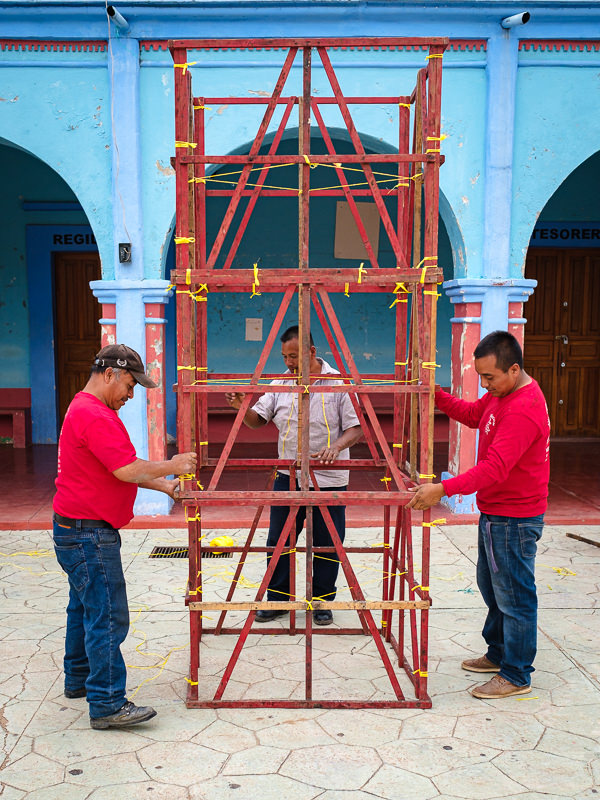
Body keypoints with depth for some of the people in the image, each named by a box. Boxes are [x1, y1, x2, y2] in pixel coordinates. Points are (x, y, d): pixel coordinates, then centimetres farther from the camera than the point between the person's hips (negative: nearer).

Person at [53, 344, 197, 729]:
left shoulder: (86, 409, 16)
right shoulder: (95, 415, -20)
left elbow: (122, 469, 18)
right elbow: (127, 470, -25)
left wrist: (164, 486, 11)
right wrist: (171, 466, -10)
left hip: (78, 530, 11)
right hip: (89, 534, -11)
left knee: (85, 607, 21)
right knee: (107, 616, -7)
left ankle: (80, 679, 34)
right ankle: (108, 704, -1)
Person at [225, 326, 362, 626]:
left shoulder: (338, 384, -5)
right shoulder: (280, 384, 6)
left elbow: (355, 428, -5)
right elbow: (258, 419, 8)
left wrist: (335, 447, -23)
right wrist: (241, 406, -12)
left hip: (329, 479, -3)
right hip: (287, 477, 3)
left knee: (326, 543, 6)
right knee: (279, 541, 8)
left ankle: (322, 602, 24)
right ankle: (277, 599, 25)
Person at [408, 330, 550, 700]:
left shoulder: (524, 410, -28)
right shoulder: (502, 393, 4)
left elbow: (495, 468, -35)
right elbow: (473, 414, 20)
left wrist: (444, 489, -38)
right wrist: (437, 396, 4)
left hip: (515, 519, -10)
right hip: (494, 513, 10)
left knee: (514, 596, 4)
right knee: (491, 586, 23)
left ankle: (517, 676, 20)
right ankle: (498, 654, 40)